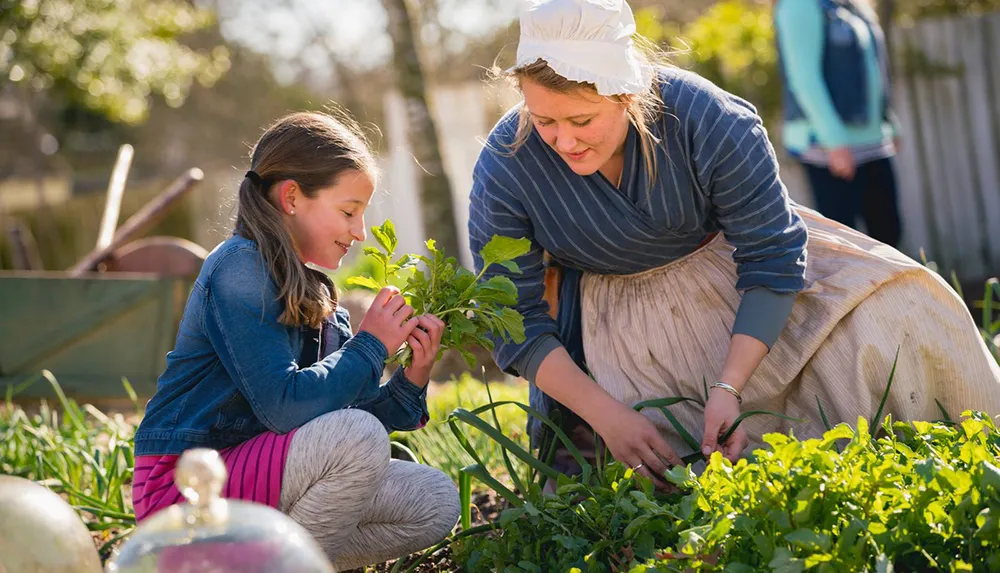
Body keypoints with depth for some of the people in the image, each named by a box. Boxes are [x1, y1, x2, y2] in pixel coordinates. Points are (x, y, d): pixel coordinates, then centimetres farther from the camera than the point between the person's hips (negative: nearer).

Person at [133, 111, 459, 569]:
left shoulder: (312, 292, 13)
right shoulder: (239, 266, -14)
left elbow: (335, 415, 10)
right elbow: (282, 406, -25)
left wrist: (411, 380, -5)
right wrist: (369, 347, -13)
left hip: (250, 471, 9)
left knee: (434, 503, 4)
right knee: (358, 436, -30)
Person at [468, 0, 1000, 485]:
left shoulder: (709, 121, -29)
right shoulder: (503, 170, -26)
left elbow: (775, 260, -22)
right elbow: (516, 326, -19)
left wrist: (728, 388, -33)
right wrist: (609, 417, -29)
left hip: (721, 262, 1)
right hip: (617, 314, 0)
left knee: (887, 319, -13)